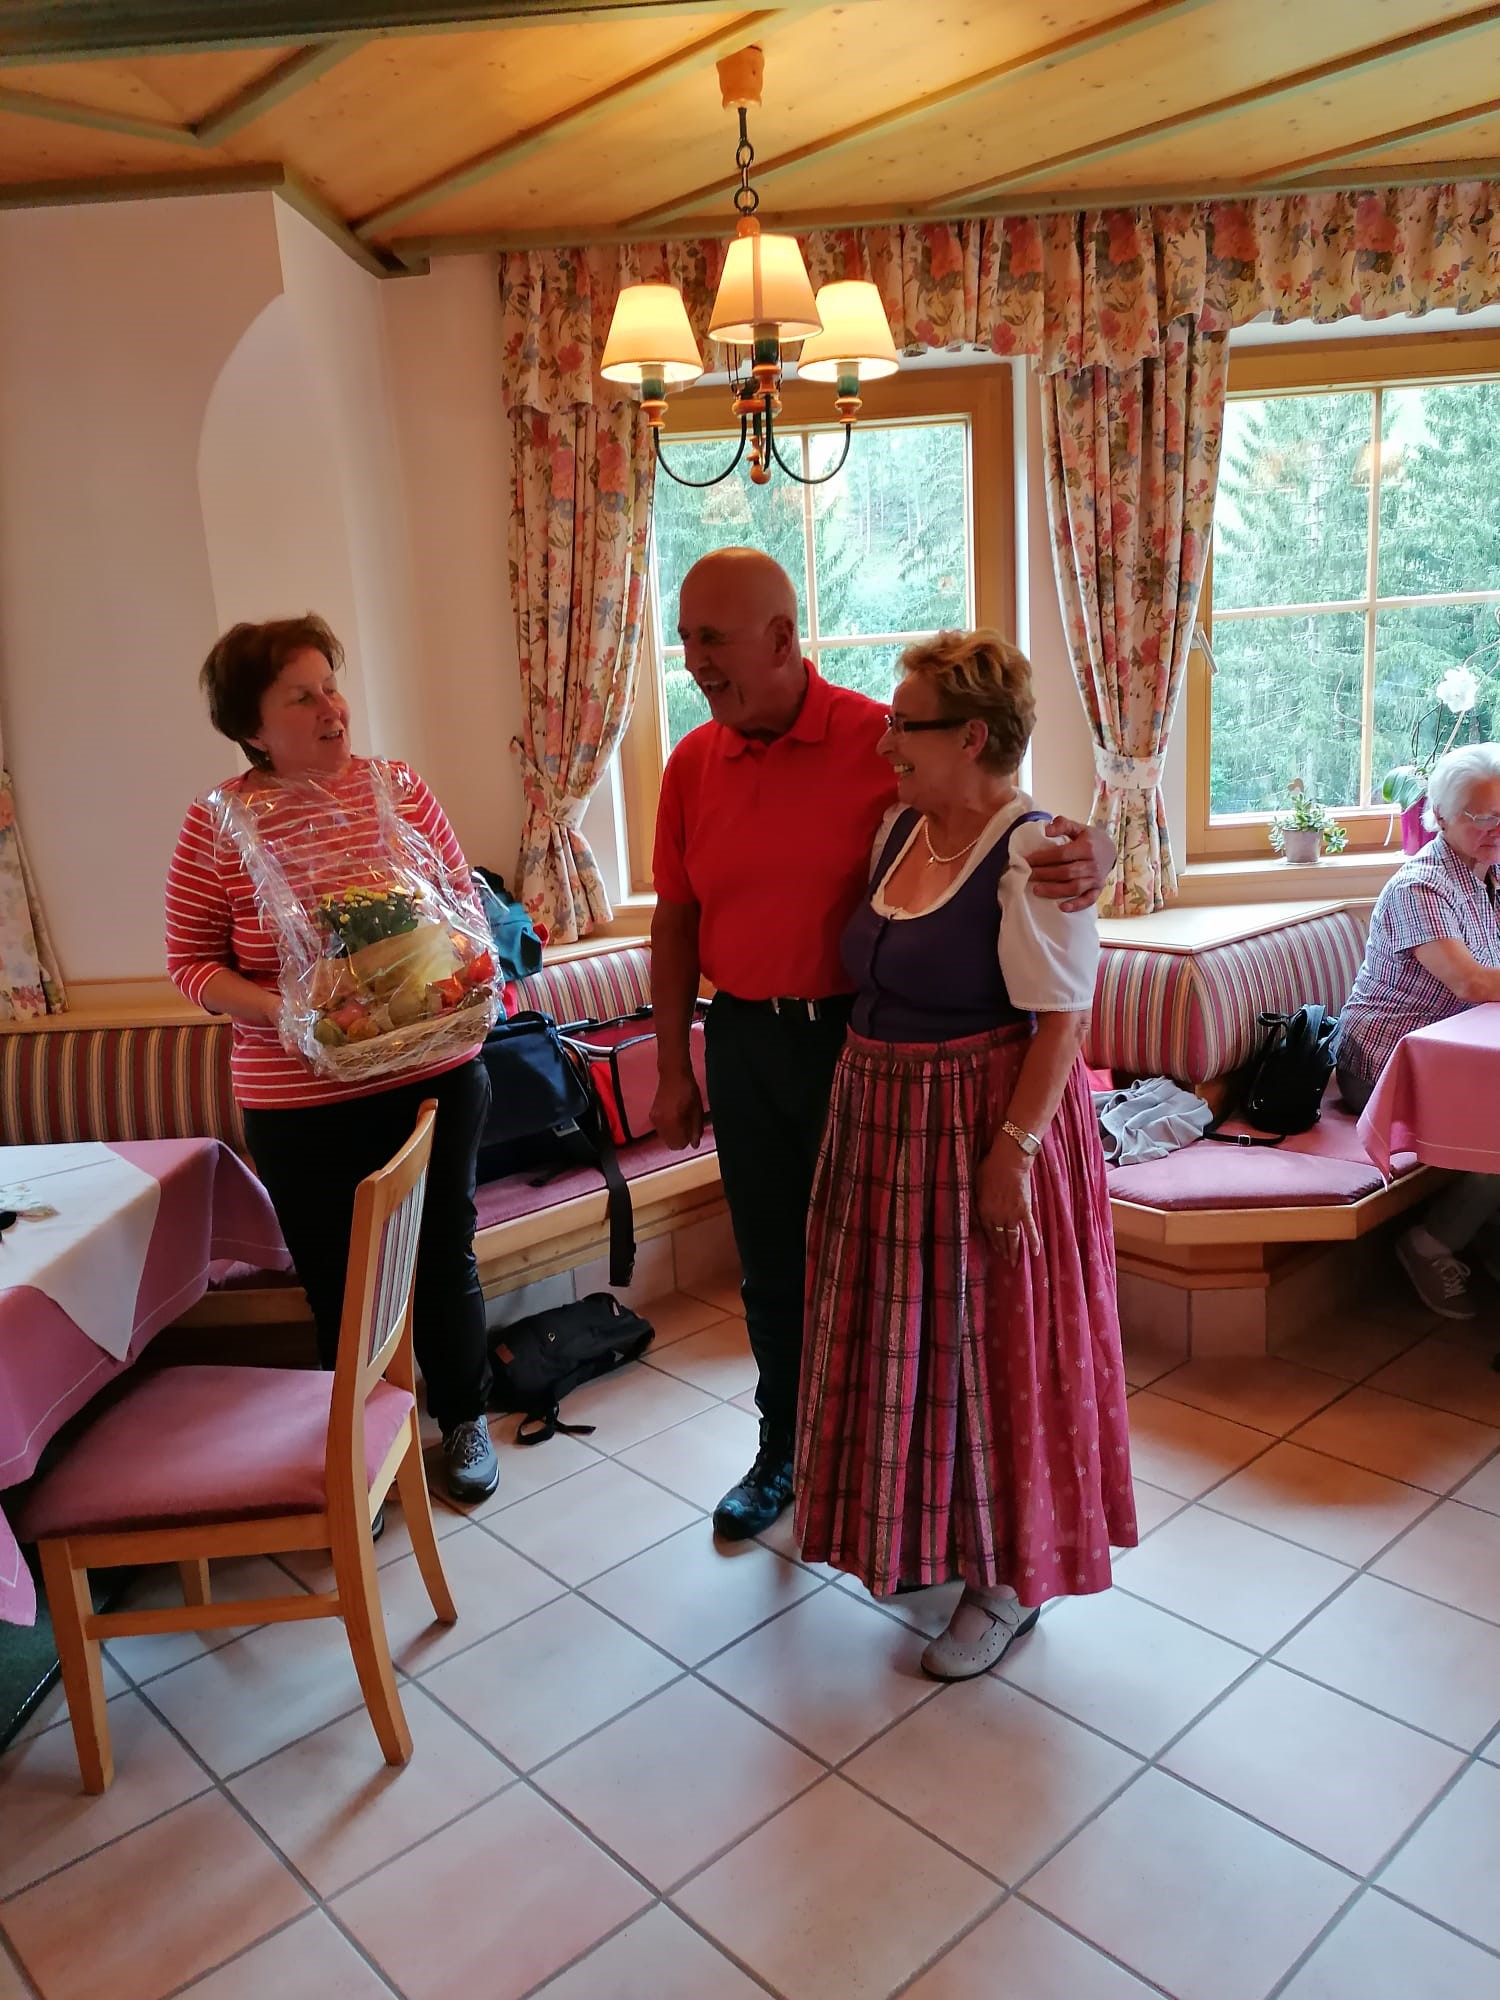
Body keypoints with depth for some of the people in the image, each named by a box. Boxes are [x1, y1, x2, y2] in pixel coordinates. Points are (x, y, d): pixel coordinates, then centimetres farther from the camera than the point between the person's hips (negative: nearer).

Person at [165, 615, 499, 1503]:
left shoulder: (400, 789, -2)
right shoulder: (218, 823, -6)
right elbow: (193, 963, -1)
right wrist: (277, 1011, -19)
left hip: (434, 1079, 1)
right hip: (301, 1108, -1)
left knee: (445, 1258, 15)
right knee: (340, 1285, 13)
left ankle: (465, 1417, 39)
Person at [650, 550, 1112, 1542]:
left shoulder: (877, 740, -11)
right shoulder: (692, 762, 2)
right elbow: (676, 924, 8)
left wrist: (1094, 849, -30)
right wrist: (674, 1068, 8)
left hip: (856, 1037, -3)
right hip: (743, 1043, 4)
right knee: (772, 1263, 17)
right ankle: (785, 1451, 39)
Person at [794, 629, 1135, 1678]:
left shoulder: (1029, 855, -18)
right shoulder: (900, 825, 6)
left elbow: (1063, 1017, -20)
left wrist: (1014, 1150, -23)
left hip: (980, 1131, -8)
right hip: (884, 1124, 8)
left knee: (987, 1347, 5)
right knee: (900, 1337, 19)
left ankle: (1009, 1581, 25)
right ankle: (924, 1533, 41)